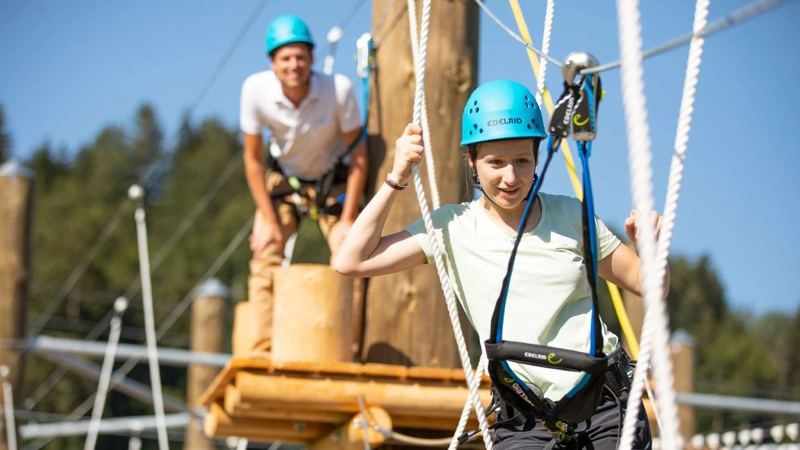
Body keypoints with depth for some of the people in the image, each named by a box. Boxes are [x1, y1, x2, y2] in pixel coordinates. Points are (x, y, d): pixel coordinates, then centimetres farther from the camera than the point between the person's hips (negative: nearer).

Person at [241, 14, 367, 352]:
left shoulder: (338, 88, -28)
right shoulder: (256, 90, -25)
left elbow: (358, 156, -16)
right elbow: (253, 158, -12)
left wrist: (348, 220, -16)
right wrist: (269, 221, -12)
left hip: (334, 182, -1)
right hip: (282, 181, 1)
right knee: (265, 264, -12)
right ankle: (262, 353, -7)